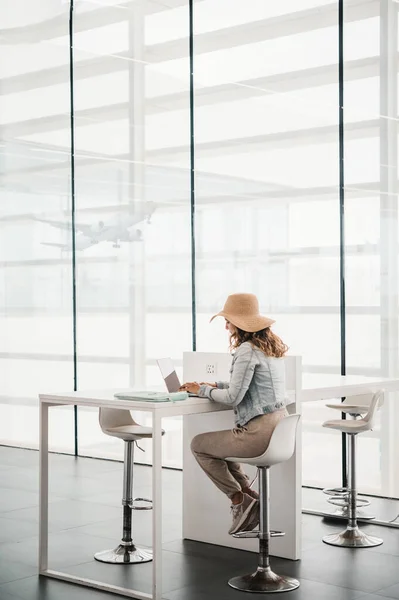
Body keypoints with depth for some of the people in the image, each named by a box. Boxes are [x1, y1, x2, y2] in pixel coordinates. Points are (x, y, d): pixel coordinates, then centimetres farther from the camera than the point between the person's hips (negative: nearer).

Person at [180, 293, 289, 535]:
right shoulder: (271, 344, 12)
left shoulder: (248, 350, -17)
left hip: (259, 430, -9)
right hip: (279, 425, 10)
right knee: (217, 444, 28)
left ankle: (239, 500, 9)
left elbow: (233, 397, -17)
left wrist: (202, 390, -1)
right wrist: (217, 386, 15)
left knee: (198, 444, 10)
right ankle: (251, 497, 18)